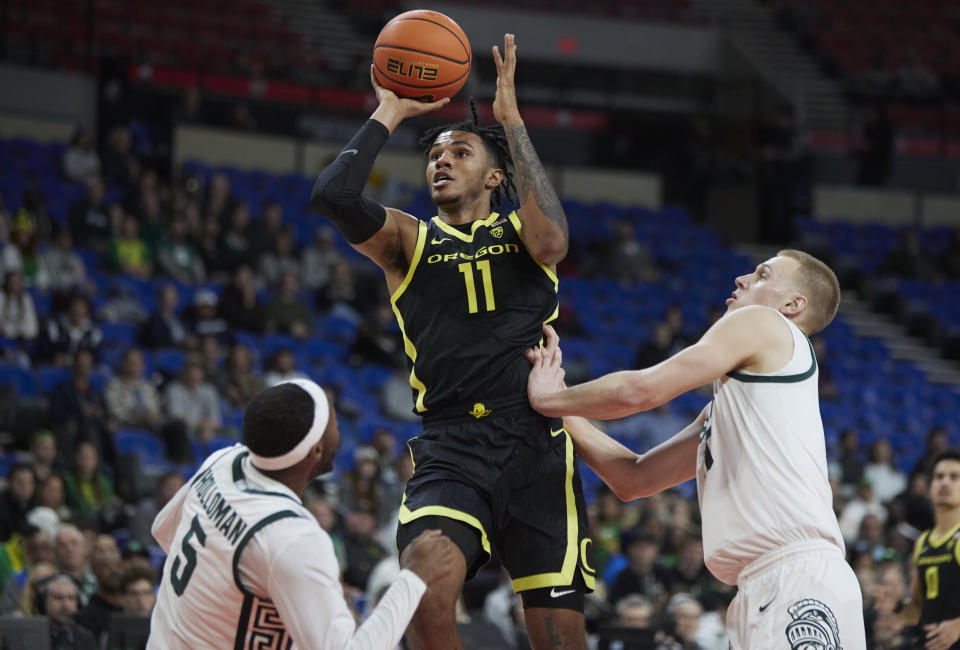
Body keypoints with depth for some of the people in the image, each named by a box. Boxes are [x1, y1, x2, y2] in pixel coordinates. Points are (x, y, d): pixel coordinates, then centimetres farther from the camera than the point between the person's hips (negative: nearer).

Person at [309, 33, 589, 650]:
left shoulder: (519, 228, 15)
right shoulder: (408, 239, 15)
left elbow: (550, 242, -11)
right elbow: (333, 195, -4)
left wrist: (512, 120, -7)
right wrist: (390, 113, 5)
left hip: (535, 444, 0)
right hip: (450, 450, 0)